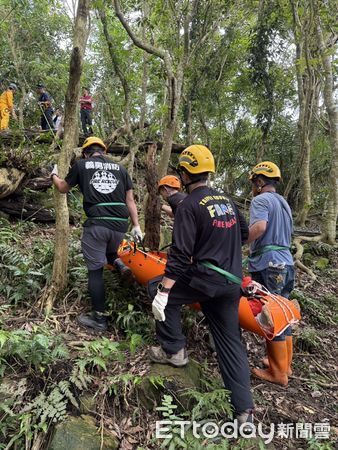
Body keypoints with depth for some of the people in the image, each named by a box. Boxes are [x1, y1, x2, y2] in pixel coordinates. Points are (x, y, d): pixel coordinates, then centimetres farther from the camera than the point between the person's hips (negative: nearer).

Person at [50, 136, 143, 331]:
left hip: (96, 225, -3)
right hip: (120, 225, 3)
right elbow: (130, 200, 11)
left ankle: (100, 319, 14)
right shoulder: (120, 168, 15)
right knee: (110, 253, 34)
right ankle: (121, 265, 6)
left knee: (95, 270, 8)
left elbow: (63, 188, 24)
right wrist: (136, 225, 13)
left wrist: (54, 175, 43)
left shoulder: (81, 165, 10)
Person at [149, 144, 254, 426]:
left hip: (204, 278, -7)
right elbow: (243, 233, 22)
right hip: (232, 282, 7)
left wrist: (163, 292, -17)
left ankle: (174, 351, 21)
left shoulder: (189, 206, -10)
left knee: (164, 297, 16)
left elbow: (180, 254, -18)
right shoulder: (227, 199, 11)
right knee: (230, 340, 14)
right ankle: (244, 409, 19)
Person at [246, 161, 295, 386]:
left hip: (268, 267, -9)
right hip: (286, 264, 9)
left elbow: (259, 226, -27)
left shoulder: (261, 200, -7)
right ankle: (285, 364, 29)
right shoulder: (284, 203, 21)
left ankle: (278, 373, 12)